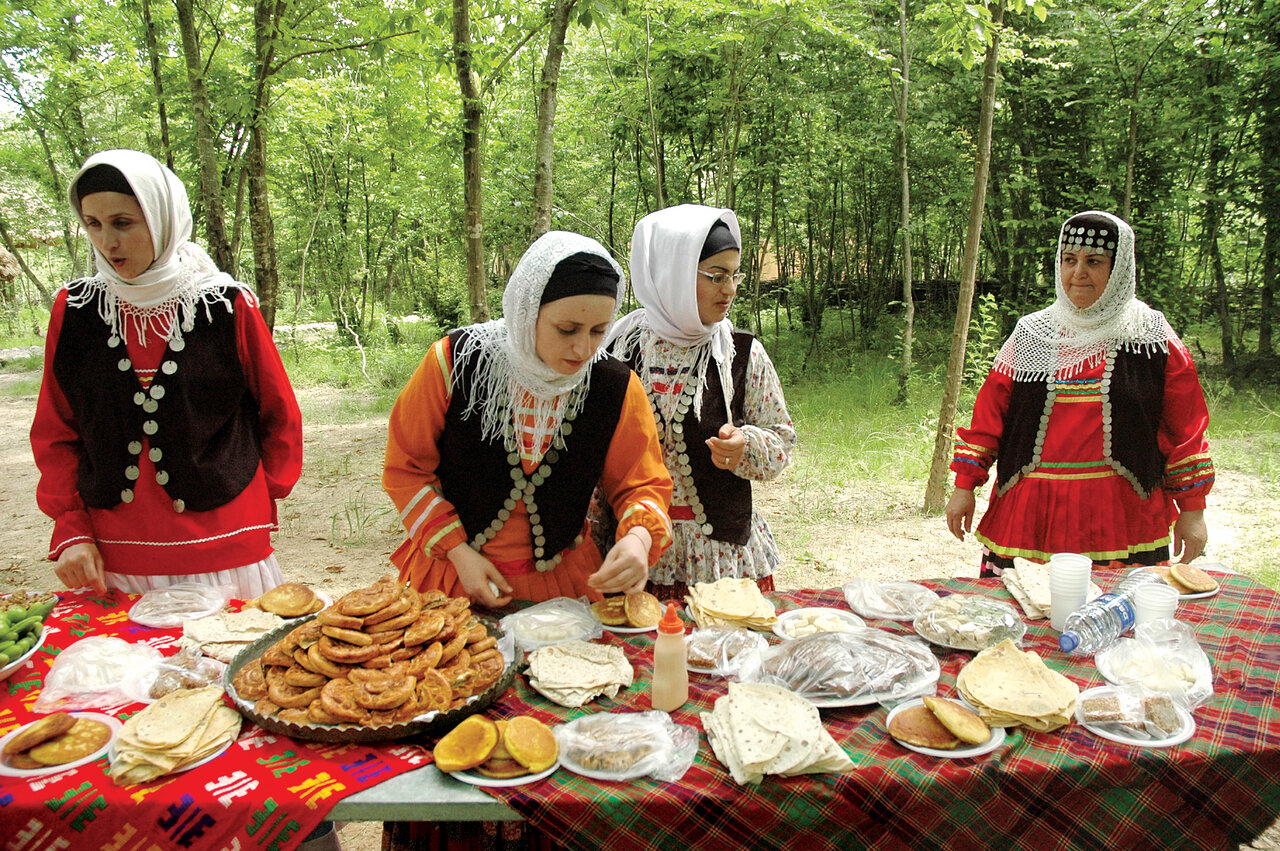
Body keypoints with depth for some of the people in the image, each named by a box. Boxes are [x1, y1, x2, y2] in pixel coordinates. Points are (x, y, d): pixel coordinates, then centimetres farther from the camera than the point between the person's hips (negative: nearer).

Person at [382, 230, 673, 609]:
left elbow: (642, 483, -4)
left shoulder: (617, 388, -13)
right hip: (453, 570, -1)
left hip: (562, 579, 1)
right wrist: (457, 550, -12)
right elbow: (405, 467, -6)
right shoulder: (456, 361, -17)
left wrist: (639, 536, -26)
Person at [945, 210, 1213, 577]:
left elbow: (1185, 427, 6)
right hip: (1031, 512, 1)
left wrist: (1192, 509, 4)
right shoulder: (1030, 334, 9)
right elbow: (990, 413, 8)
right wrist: (965, 485, 4)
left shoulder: (1150, 336, 5)